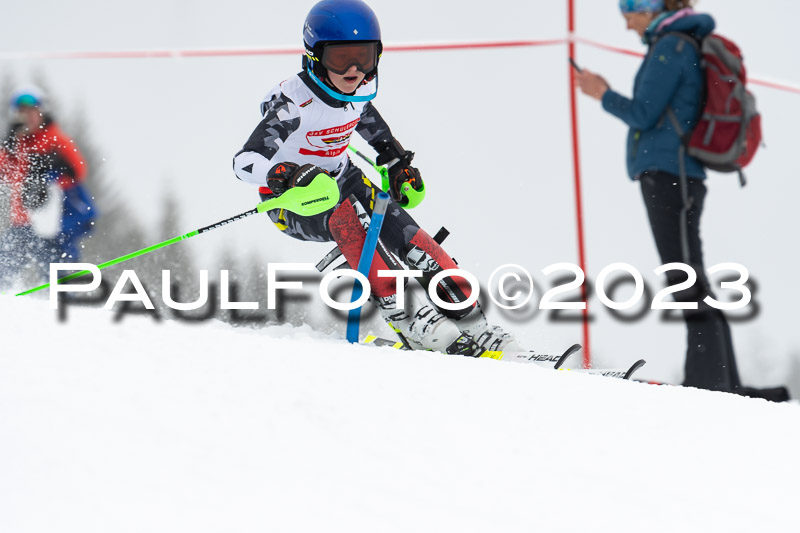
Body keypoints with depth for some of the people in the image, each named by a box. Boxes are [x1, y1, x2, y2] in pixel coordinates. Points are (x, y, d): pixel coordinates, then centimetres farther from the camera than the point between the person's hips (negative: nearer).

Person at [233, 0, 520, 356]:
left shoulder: (359, 88, -8)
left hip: (341, 179, 6)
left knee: (403, 233, -17)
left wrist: (397, 162, 13)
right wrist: (288, 174, -54)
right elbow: (244, 162, -37)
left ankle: (473, 328, -12)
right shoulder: (294, 103, -27)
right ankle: (411, 320, -40)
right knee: (346, 212, -37)